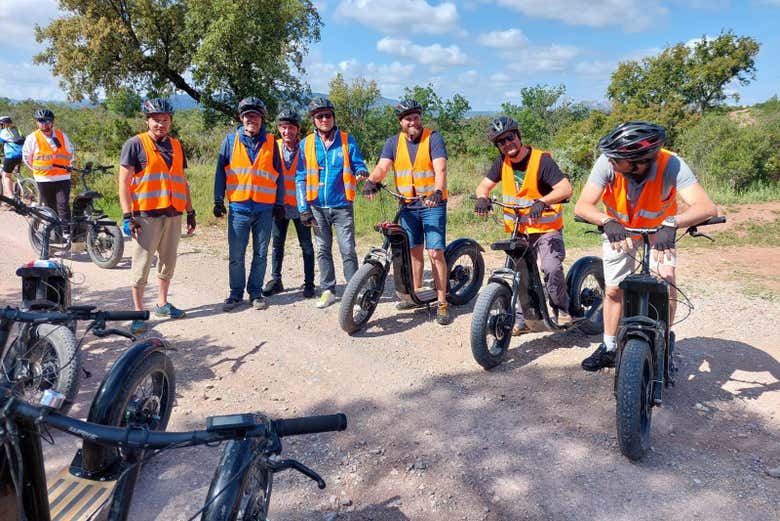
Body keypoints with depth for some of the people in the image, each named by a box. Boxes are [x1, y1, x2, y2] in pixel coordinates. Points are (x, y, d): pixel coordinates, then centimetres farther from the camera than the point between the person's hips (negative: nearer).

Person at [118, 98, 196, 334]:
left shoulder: (176, 146, 13)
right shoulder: (135, 144, -4)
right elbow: (124, 181, -7)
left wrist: (190, 211, 15)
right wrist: (127, 216, -13)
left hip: (173, 214, 6)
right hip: (146, 215, -5)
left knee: (168, 262, 14)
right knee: (142, 265, -1)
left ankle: (162, 304, 28)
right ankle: (138, 313, 7)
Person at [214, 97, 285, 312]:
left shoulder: (270, 142, 7)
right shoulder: (231, 140, 6)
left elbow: (278, 174, 10)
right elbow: (220, 171, 8)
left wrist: (279, 203, 7)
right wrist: (218, 201, 3)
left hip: (265, 208, 1)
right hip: (238, 207, 0)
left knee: (260, 254, 7)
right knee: (236, 256, 2)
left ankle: (256, 292, 19)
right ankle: (236, 293, 16)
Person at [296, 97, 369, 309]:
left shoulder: (347, 141, 1)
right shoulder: (306, 144, 4)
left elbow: (358, 164, 4)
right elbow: (301, 178, 4)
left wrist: (362, 172, -22)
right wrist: (303, 208, -2)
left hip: (342, 206, -2)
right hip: (318, 207, 2)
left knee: (348, 250, -7)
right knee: (323, 250, 10)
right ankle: (327, 290, 21)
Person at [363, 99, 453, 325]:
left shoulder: (433, 138, -7)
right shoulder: (393, 142, 5)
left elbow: (440, 169, -19)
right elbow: (382, 167, -8)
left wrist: (437, 192, -37)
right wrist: (371, 180, -30)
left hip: (432, 204, -4)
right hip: (408, 206, 4)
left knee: (435, 253, -9)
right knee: (414, 250, 16)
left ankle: (442, 303, -2)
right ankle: (415, 294, 31)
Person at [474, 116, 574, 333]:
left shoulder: (541, 160, -16)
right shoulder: (502, 162, 0)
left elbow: (565, 188, -23)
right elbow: (484, 186, 2)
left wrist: (542, 202, -40)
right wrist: (482, 198, -22)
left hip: (546, 229, -5)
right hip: (517, 230, 5)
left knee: (552, 268, -23)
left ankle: (561, 309, 2)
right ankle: (519, 319, 23)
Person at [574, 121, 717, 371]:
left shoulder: (670, 165, -37)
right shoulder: (607, 163, -34)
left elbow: (707, 207, -47)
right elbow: (582, 206, -39)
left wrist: (671, 224, -64)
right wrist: (607, 222, -58)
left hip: (659, 231, -1)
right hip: (618, 231, 1)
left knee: (667, 286, -14)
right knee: (613, 289, 6)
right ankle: (609, 348, 23)